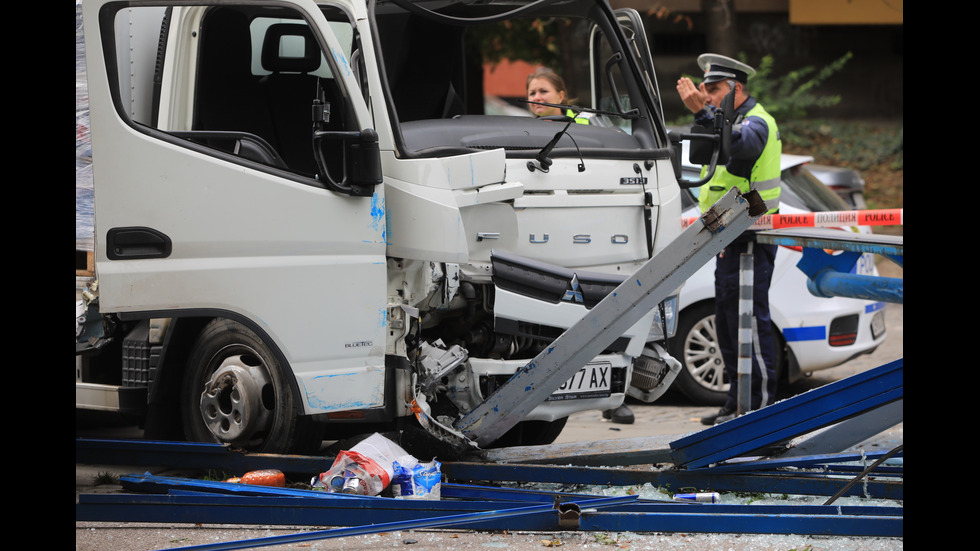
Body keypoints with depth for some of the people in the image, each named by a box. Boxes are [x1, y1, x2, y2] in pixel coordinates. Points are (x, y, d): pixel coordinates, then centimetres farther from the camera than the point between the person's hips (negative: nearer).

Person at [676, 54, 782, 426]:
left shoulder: (756, 122, -12)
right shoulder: (736, 119, 21)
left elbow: (738, 144, -37)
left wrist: (703, 112, -48)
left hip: (749, 240, -11)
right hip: (730, 240, 11)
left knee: (750, 322, -10)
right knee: (727, 323, 13)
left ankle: (761, 405, -8)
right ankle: (737, 404, 20)